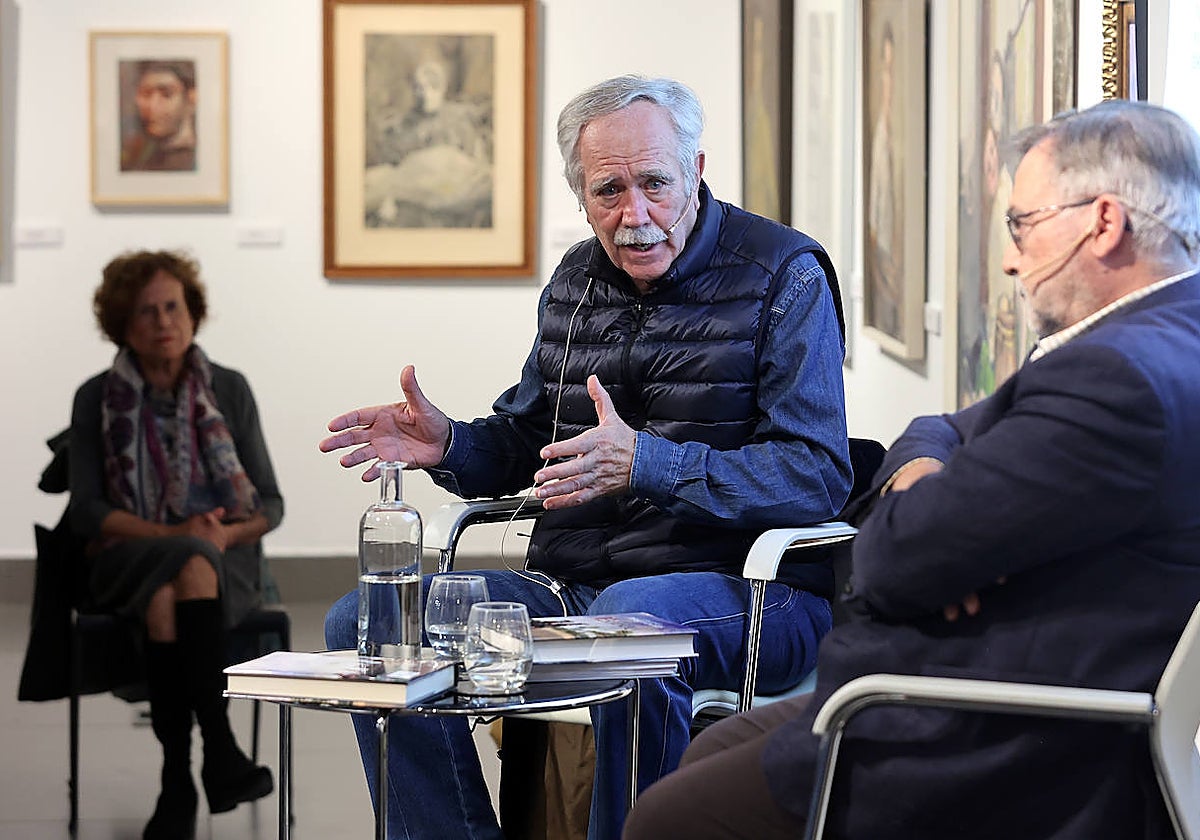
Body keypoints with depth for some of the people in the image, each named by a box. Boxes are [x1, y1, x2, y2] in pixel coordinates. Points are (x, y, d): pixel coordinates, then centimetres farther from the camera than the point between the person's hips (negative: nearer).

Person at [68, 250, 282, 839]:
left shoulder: (229, 390, 5)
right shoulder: (96, 399, 3)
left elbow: (269, 504, 6)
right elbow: (86, 510, -3)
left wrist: (222, 535, -17)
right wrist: (172, 534, -18)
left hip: (223, 557, 0)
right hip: (128, 556, 0)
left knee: (188, 575, -37)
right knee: (169, 584, -37)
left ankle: (178, 783, -42)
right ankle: (218, 748, -41)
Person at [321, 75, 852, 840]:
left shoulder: (783, 277, -6)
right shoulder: (577, 283, 14)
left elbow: (817, 476, -17)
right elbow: (522, 445, 25)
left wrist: (643, 463, -29)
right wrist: (448, 446, 0)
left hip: (743, 591, -7)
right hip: (574, 587, 7)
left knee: (628, 619, -40)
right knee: (365, 622, -6)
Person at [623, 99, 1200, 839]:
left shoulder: (1116, 377, -23)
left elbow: (896, 561, -22)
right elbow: (945, 432, 21)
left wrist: (908, 513, 2)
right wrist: (922, 471, -4)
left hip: (1014, 772, -11)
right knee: (713, 750, 18)